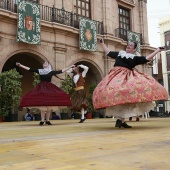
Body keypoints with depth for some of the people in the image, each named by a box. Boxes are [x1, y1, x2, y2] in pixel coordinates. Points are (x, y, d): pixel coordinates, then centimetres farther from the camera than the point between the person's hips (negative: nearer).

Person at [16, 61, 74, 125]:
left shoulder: (51, 72, 10)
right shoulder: (39, 71, 12)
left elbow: (61, 71, 11)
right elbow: (29, 69, 12)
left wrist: (70, 67, 10)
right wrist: (20, 65, 10)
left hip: (49, 88, 0)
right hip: (41, 88, 0)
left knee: (49, 106, -2)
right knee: (42, 105, -5)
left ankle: (47, 120, 6)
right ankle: (42, 120, 1)